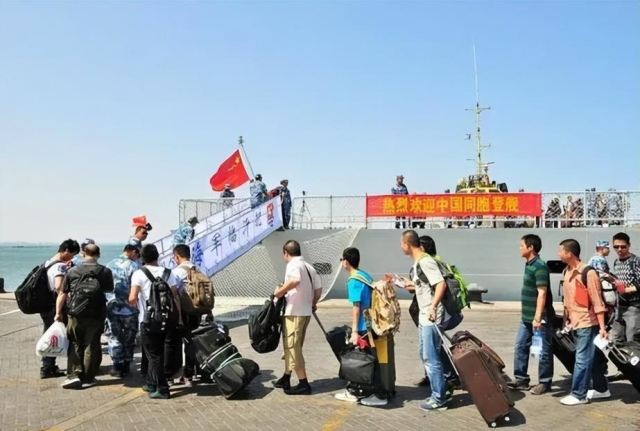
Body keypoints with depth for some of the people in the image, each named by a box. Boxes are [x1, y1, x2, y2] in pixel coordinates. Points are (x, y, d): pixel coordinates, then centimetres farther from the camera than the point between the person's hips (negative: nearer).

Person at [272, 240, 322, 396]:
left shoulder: (293, 265, -12)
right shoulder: (309, 267, 13)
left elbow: (295, 281, -33)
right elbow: (318, 289, 13)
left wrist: (280, 291, -20)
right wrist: (312, 304, 26)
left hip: (294, 312, -9)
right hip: (306, 312, 9)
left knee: (292, 347, -3)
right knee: (292, 346, 17)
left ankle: (303, 383, -1)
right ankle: (286, 378, 25)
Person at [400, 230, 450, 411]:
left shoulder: (425, 261, -17)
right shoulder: (417, 263, 12)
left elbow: (441, 284, -25)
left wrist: (433, 307, -30)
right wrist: (411, 285, 24)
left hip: (431, 318, -10)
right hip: (424, 318, 10)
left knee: (431, 358, -2)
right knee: (425, 355, 18)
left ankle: (439, 398, 9)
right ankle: (438, 393, 28)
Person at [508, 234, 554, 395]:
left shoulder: (540, 266, -18)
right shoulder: (529, 264, 11)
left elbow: (542, 293, -22)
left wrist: (538, 317, -25)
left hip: (539, 317, -10)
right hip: (526, 316, 10)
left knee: (543, 351, 3)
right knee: (520, 346, 12)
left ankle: (544, 383, 13)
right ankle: (521, 379, 20)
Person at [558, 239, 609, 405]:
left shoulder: (588, 273, -16)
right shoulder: (567, 272, 8)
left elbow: (597, 301, -16)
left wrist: (602, 327, -16)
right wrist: (565, 321, 16)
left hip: (586, 324, -8)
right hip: (575, 324, 8)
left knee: (582, 360, -3)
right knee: (592, 359, 17)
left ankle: (578, 395, 4)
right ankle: (601, 389, 28)